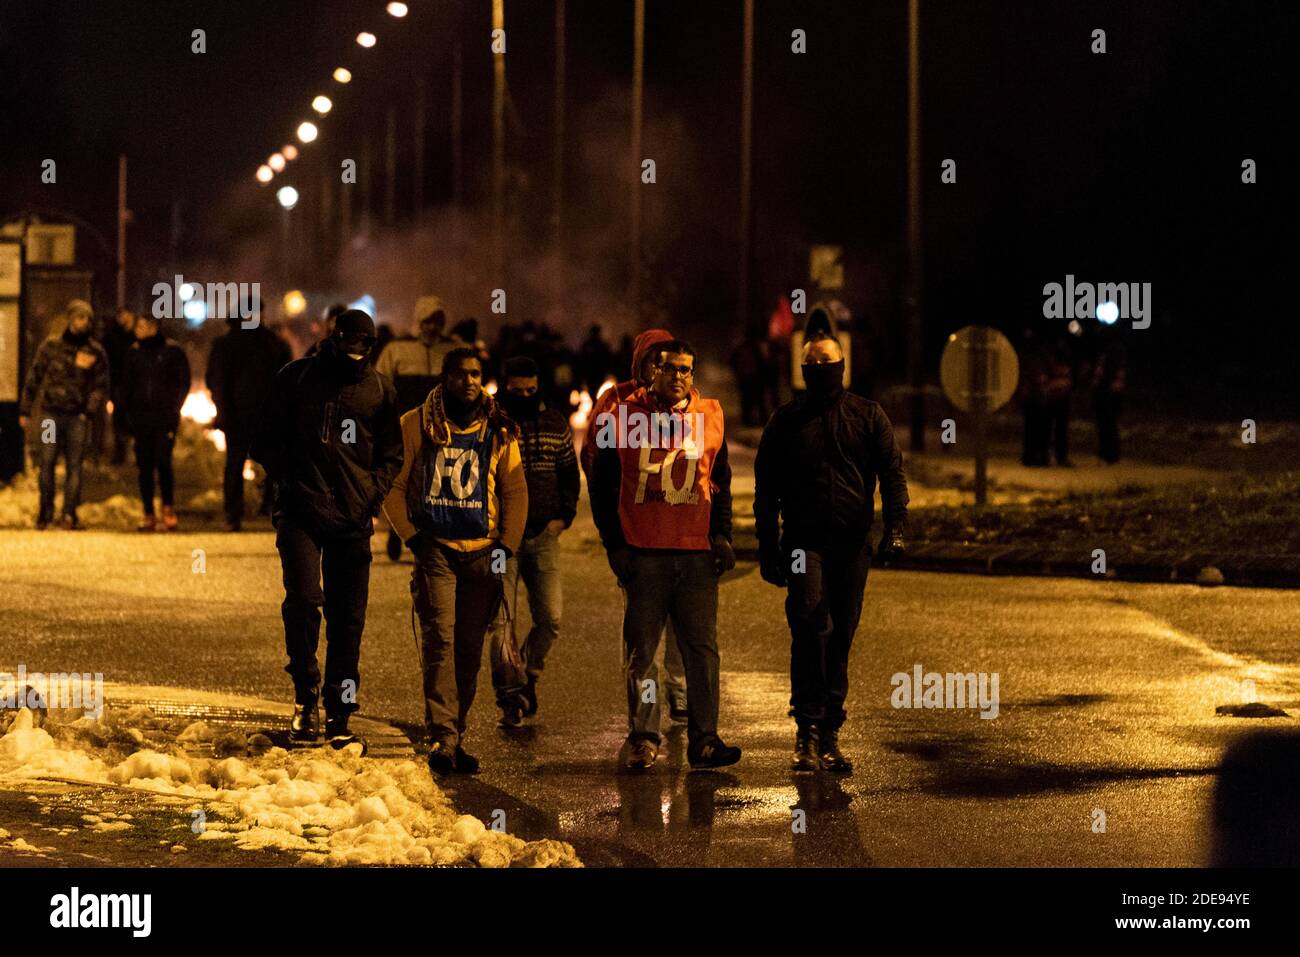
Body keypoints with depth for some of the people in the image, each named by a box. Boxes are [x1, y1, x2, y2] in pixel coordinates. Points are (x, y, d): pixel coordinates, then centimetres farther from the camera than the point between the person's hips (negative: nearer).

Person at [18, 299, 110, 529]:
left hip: (78, 417, 0)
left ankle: (70, 513, 3)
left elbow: (101, 387, 6)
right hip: (51, 413, 0)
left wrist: (89, 410, -9)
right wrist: (24, 410, 7)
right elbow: (33, 379, 9)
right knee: (47, 463, -2)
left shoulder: (96, 352, 6)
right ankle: (45, 512, 8)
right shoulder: (51, 346, 6)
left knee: (74, 465, -2)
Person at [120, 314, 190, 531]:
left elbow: (184, 383, 3)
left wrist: (174, 409, -5)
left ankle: (168, 508, 1)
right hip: (140, 419, 3)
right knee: (144, 466, 3)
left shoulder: (173, 351, 0)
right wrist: (126, 411, 7)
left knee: (163, 462, -13)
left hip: (165, 418, -3)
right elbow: (126, 384, 16)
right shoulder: (134, 352, 10)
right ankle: (148, 514, 8)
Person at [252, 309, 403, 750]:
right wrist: (286, 483, -3)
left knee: (348, 619, 3)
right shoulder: (296, 378, 3)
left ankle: (339, 718, 10)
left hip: (353, 519, 2)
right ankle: (306, 694, 0)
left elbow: (391, 453, 16)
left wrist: (373, 499, 2)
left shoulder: (379, 389, 8)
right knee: (304, 599, -19)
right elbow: (268, 440, 8)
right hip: (301, 513, -2)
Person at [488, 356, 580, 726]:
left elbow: (569, 473, 18)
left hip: (543, 534, 4)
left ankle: (528, 677, 24)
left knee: (550, 618, 1)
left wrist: (563, 516, 7)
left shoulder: (556, 425, 9)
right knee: (502, 621, -7)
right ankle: (510, 696, -5)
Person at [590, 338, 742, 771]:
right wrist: (614, 544, -1)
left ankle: (703, 739, 5)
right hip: (642, 553, -2)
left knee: (702, 649, 1)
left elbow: (720, 482, 15)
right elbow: (602, 485, 5)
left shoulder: (709, 416, 9)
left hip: (698, 555, 2)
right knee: (641, 652, 2)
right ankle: (642, 739, 8)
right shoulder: (623, 417, 2)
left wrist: (721, 535, 4)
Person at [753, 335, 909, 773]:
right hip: (804, 541, -2)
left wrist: (895, 527, -10)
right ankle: (807, 730, -15)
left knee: (840, 639, 6)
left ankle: (828, 735, 14)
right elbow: (766, 489, 10)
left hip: (852, 544, 2)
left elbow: (892, 473, 5)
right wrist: (768, 550, 5)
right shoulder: (786, 421, 8)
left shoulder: (868, 417, 10)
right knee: (811, 626, -18)